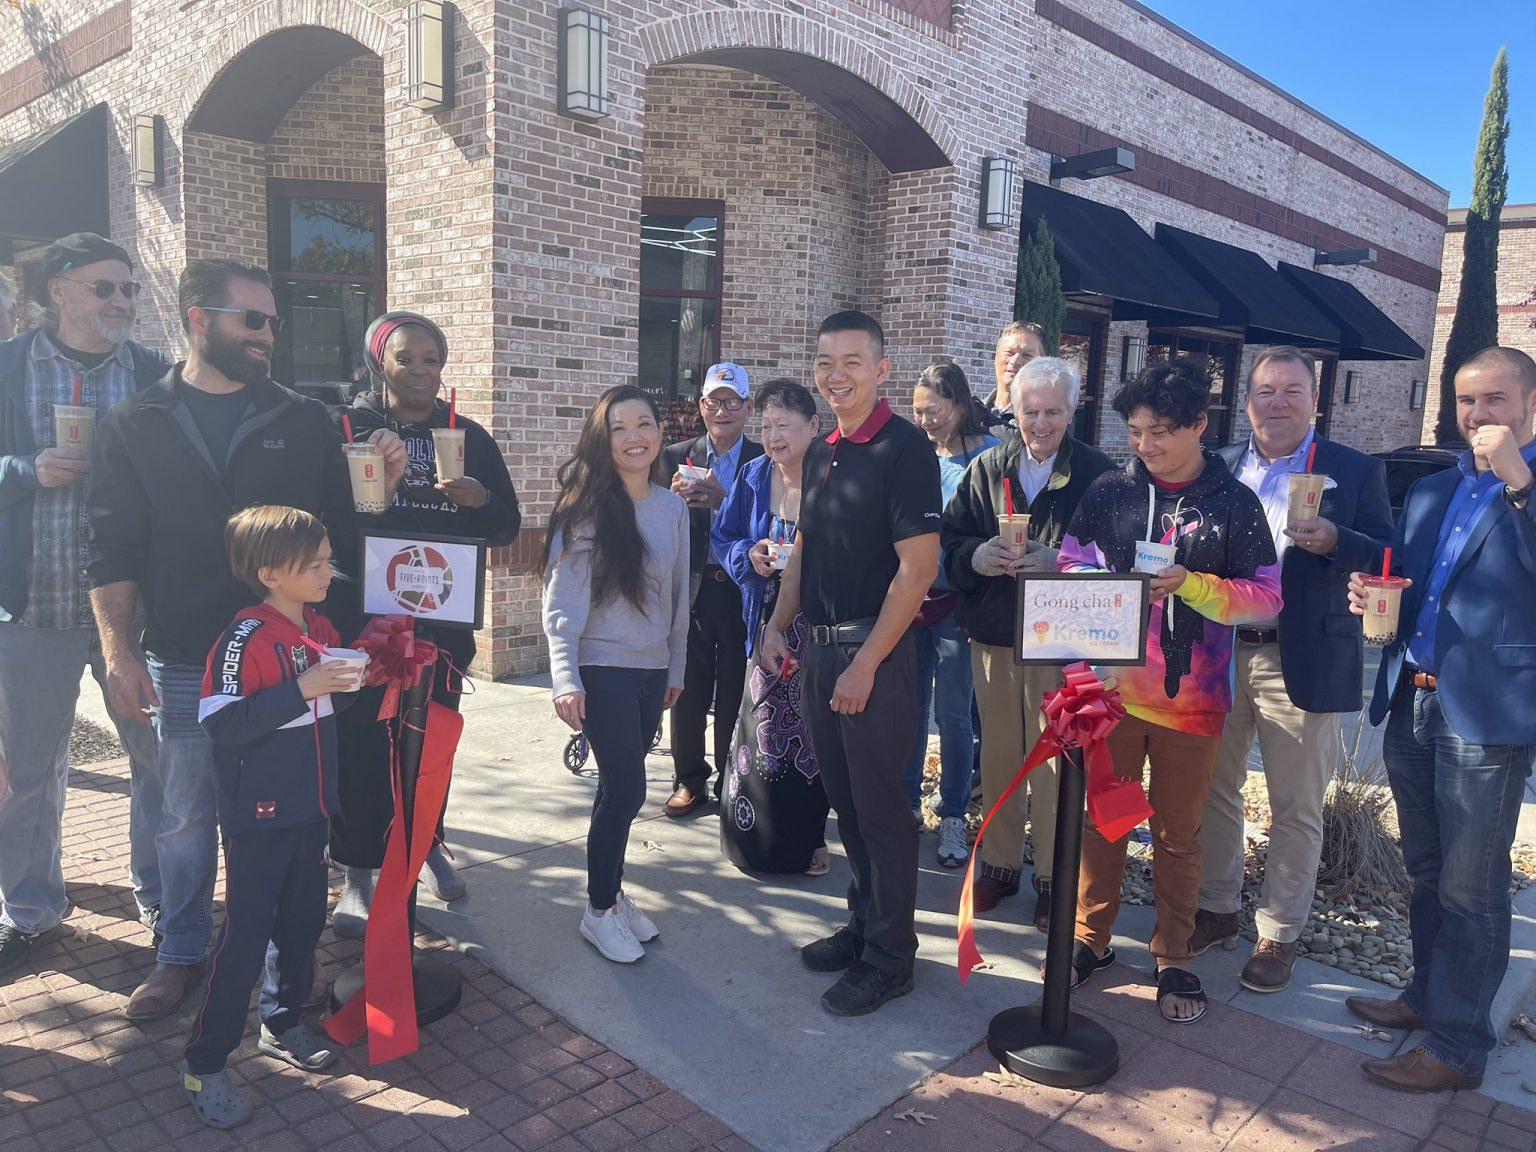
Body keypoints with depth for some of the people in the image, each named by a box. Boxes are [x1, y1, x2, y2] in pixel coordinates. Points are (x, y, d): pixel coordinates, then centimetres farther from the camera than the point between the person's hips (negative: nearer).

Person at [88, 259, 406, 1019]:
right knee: (186, 814, 11)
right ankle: (180, 955, 31)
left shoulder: (304, 422, 3)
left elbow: (343, 530, 7)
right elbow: (113, 549, 0)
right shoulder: (135, 424, 2)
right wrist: (119, 653, -5)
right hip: (186, 661, 0)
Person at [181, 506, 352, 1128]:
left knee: (303, 919, 18)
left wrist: (357, 679, -2)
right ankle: (203, 1065, 15)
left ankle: (282, 1023, 37)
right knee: (246, 932, 0)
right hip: (258, 816, -7)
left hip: (309, 807, 7)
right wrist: (300, 689, -29)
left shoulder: (322, 629, 4)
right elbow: (220, 722, -24)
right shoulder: (245, 637, -19)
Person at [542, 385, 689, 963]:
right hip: (603, 669, -5)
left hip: (653, 670, 5)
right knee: (626, 789, -5)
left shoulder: (673, 507, 5)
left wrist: (677, 667, 16)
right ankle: (600, 911, 15)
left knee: (620, 785, 13)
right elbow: (561, 602, -13)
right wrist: (565, 677, -21)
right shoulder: (587, 508, -10)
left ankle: (611, 892, 30)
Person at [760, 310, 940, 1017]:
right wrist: (776, 627, 9)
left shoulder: (903, 450, -13)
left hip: (874, 652, -7)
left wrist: (865, 664, -18)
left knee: (880, 805, 3)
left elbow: (918, 568, -17)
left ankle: (889, 959, 18)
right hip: (821, 646, 7)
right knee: (845, 798, 16)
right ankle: (863, 923, 33)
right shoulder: (821, 453, 12)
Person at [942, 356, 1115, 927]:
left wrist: (1056, 562, -23)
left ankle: (1053, 878, 20)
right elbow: (949, 541, 5)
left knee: (1054, 763, 3)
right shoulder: (986, 468, 7)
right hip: (992, 634, 4)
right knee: (997, 755, 14)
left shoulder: (1097, 473, -4)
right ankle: (999, 863, 30)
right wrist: (977, 556, -16)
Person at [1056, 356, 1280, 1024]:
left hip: (1190, 695, -1)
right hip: (1109, 684, 2)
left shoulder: (1234, 503, -2)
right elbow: (1071, 560, 8)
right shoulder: (1109, 492, 3)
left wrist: (1192, 585, -19)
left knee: (1178, 832, 11)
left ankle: (1173, 957, 27)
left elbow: (1266, 596, -4)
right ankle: (1091, 938, 29)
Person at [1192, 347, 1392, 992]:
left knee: (1296, 809, 5)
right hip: (1220, 654, 3)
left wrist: (1334, 543, -22)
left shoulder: (1356, 472, 1)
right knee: (1214, 789, 13)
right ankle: (1217, 907, 30)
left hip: (1303, 662, -3)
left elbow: (1387, 559, -3)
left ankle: (1278, 935, 21)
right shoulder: (1218, 468, 10)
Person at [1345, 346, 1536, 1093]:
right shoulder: (1429, 491, 16)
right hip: (1411, 701, 6)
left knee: (1471, 888, 2)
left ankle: (1457, 1044, 14)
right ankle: (1429, 996, 34)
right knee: (1428, 871, 18)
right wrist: (1372, 596, -1)